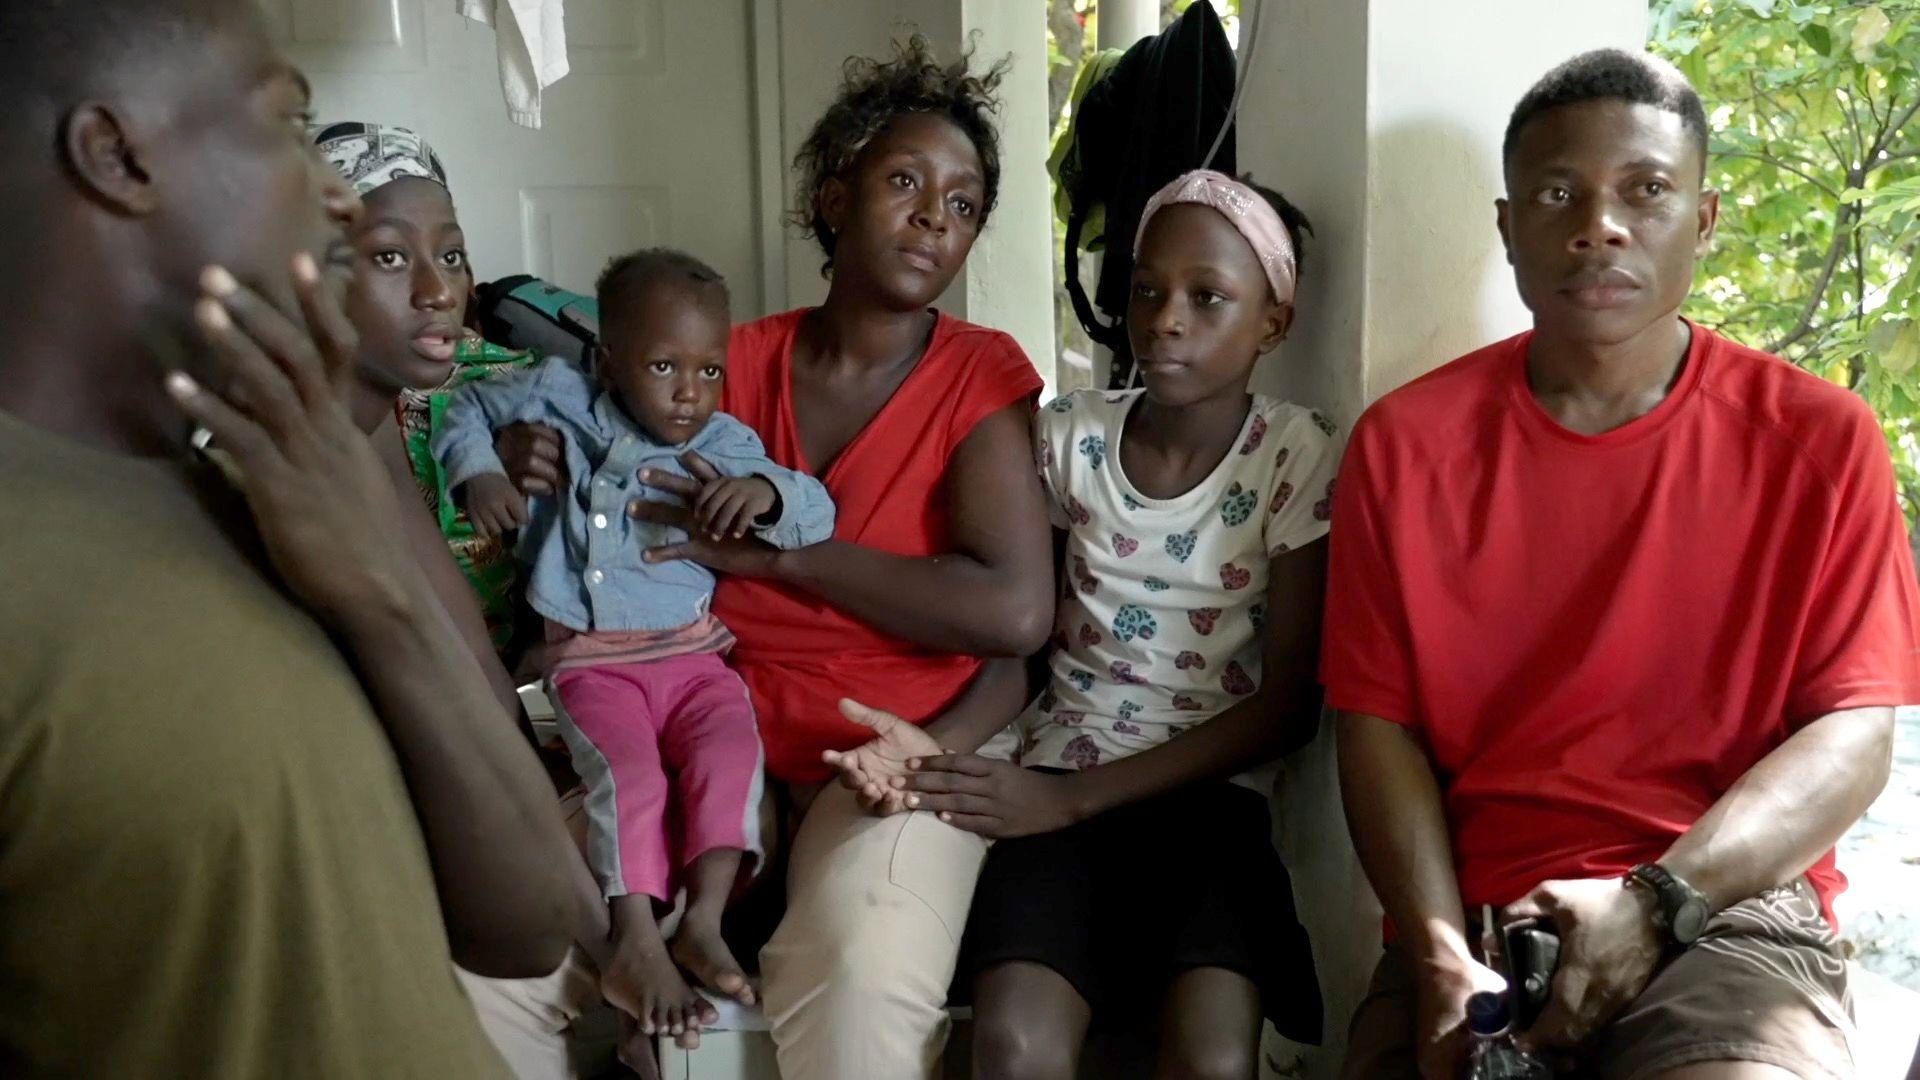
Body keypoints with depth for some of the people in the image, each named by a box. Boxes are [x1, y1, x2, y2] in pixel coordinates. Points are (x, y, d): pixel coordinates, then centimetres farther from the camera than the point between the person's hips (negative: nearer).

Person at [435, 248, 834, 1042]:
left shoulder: (726, 446, 0)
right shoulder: (562, 399, 1)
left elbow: (818, 515, -3)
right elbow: (471, 406, 17)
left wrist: (767, 491, -26)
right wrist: (477, 472, -4)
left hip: (690, 651, 2)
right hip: (591, 659, -1)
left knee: (731, 748, -25)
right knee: (629, 771, -26)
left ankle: (704, 921, -24)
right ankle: (637, 941, -26)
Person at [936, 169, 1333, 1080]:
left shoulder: (1297, 458, -3)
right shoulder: (1067, 437, 3)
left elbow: (1290, 703, -6)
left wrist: (1077, 795, -13)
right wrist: (930, 741, -13)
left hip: (1210, 793, -1)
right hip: (1058, 783, 1)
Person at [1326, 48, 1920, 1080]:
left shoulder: (1819, 439, 2)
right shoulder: (1404, 443, 4)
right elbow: (1378, 722, 2)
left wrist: (1655, 904, -14)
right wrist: (1438, 954, -12)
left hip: (1727, 906, -1)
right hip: (1476, 918, 2)